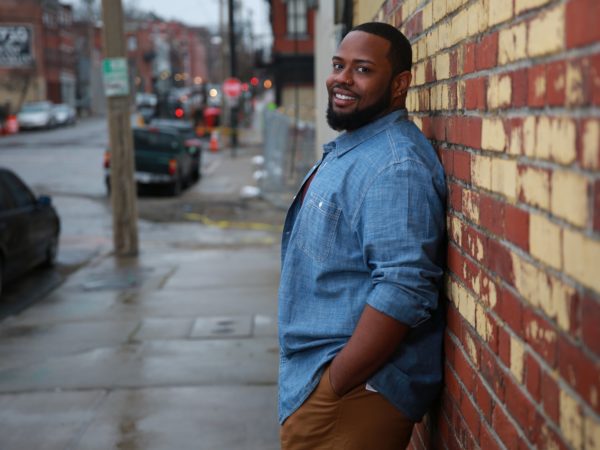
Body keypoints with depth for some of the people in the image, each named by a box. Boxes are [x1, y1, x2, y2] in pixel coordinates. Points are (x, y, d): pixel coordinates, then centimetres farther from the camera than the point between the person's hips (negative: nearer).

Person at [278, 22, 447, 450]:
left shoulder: (396, 164, -21)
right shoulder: (347, 148, 11)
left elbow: (404, 291, -29)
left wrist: (333, 384, -23)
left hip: (356, 390, -9)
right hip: (318, 372, 9)